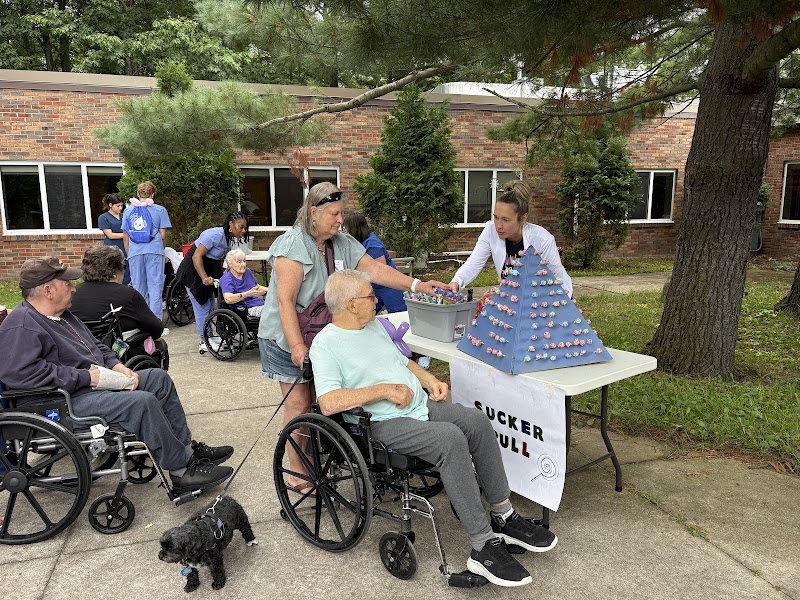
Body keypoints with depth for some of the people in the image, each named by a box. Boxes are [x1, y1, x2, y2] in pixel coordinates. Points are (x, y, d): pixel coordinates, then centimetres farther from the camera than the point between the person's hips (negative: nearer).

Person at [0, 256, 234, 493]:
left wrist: (117, 366, 4)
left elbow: (94, 346, 25)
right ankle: (183, 471, -15)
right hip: (68, 401, -11)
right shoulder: (22, 326, -16)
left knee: (159, 378, 6)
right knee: (143, 402, -27)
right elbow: (21, 372, -30)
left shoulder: (61, 315, 16)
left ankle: (188, 449, 8)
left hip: (95, 382, 11)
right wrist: (85, 377, -25)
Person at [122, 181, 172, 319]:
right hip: (154, 251, -2)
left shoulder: (128, 210, 12)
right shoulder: (159, 210, 3)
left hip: (134, 252, 3)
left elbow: (125, 237, 13)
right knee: (155, 288, -1)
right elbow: (163, 235, 3)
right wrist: (162, 250, 19)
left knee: (138, 288, 10)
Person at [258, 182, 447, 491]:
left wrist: (417, 285, -14)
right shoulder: (293, 245, -18)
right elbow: (285, 299, -22)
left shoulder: (343, 243, 4)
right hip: (288, 337, -6)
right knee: (299, 403, -1)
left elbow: (376, 270, -2)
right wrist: (297, 346, -27)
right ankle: (298, 473, 11)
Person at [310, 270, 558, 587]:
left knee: (477, 421, -12)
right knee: (451, 439, -29)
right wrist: (384, 389, -21)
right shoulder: (326, 344, -11)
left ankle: (504, 517, 0)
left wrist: (429, 379, 7)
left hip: (420, 404, 8)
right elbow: (328, 403, -23)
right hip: (384, 424, -8)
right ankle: (484, 548, -21)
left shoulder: (375, 325, 16)